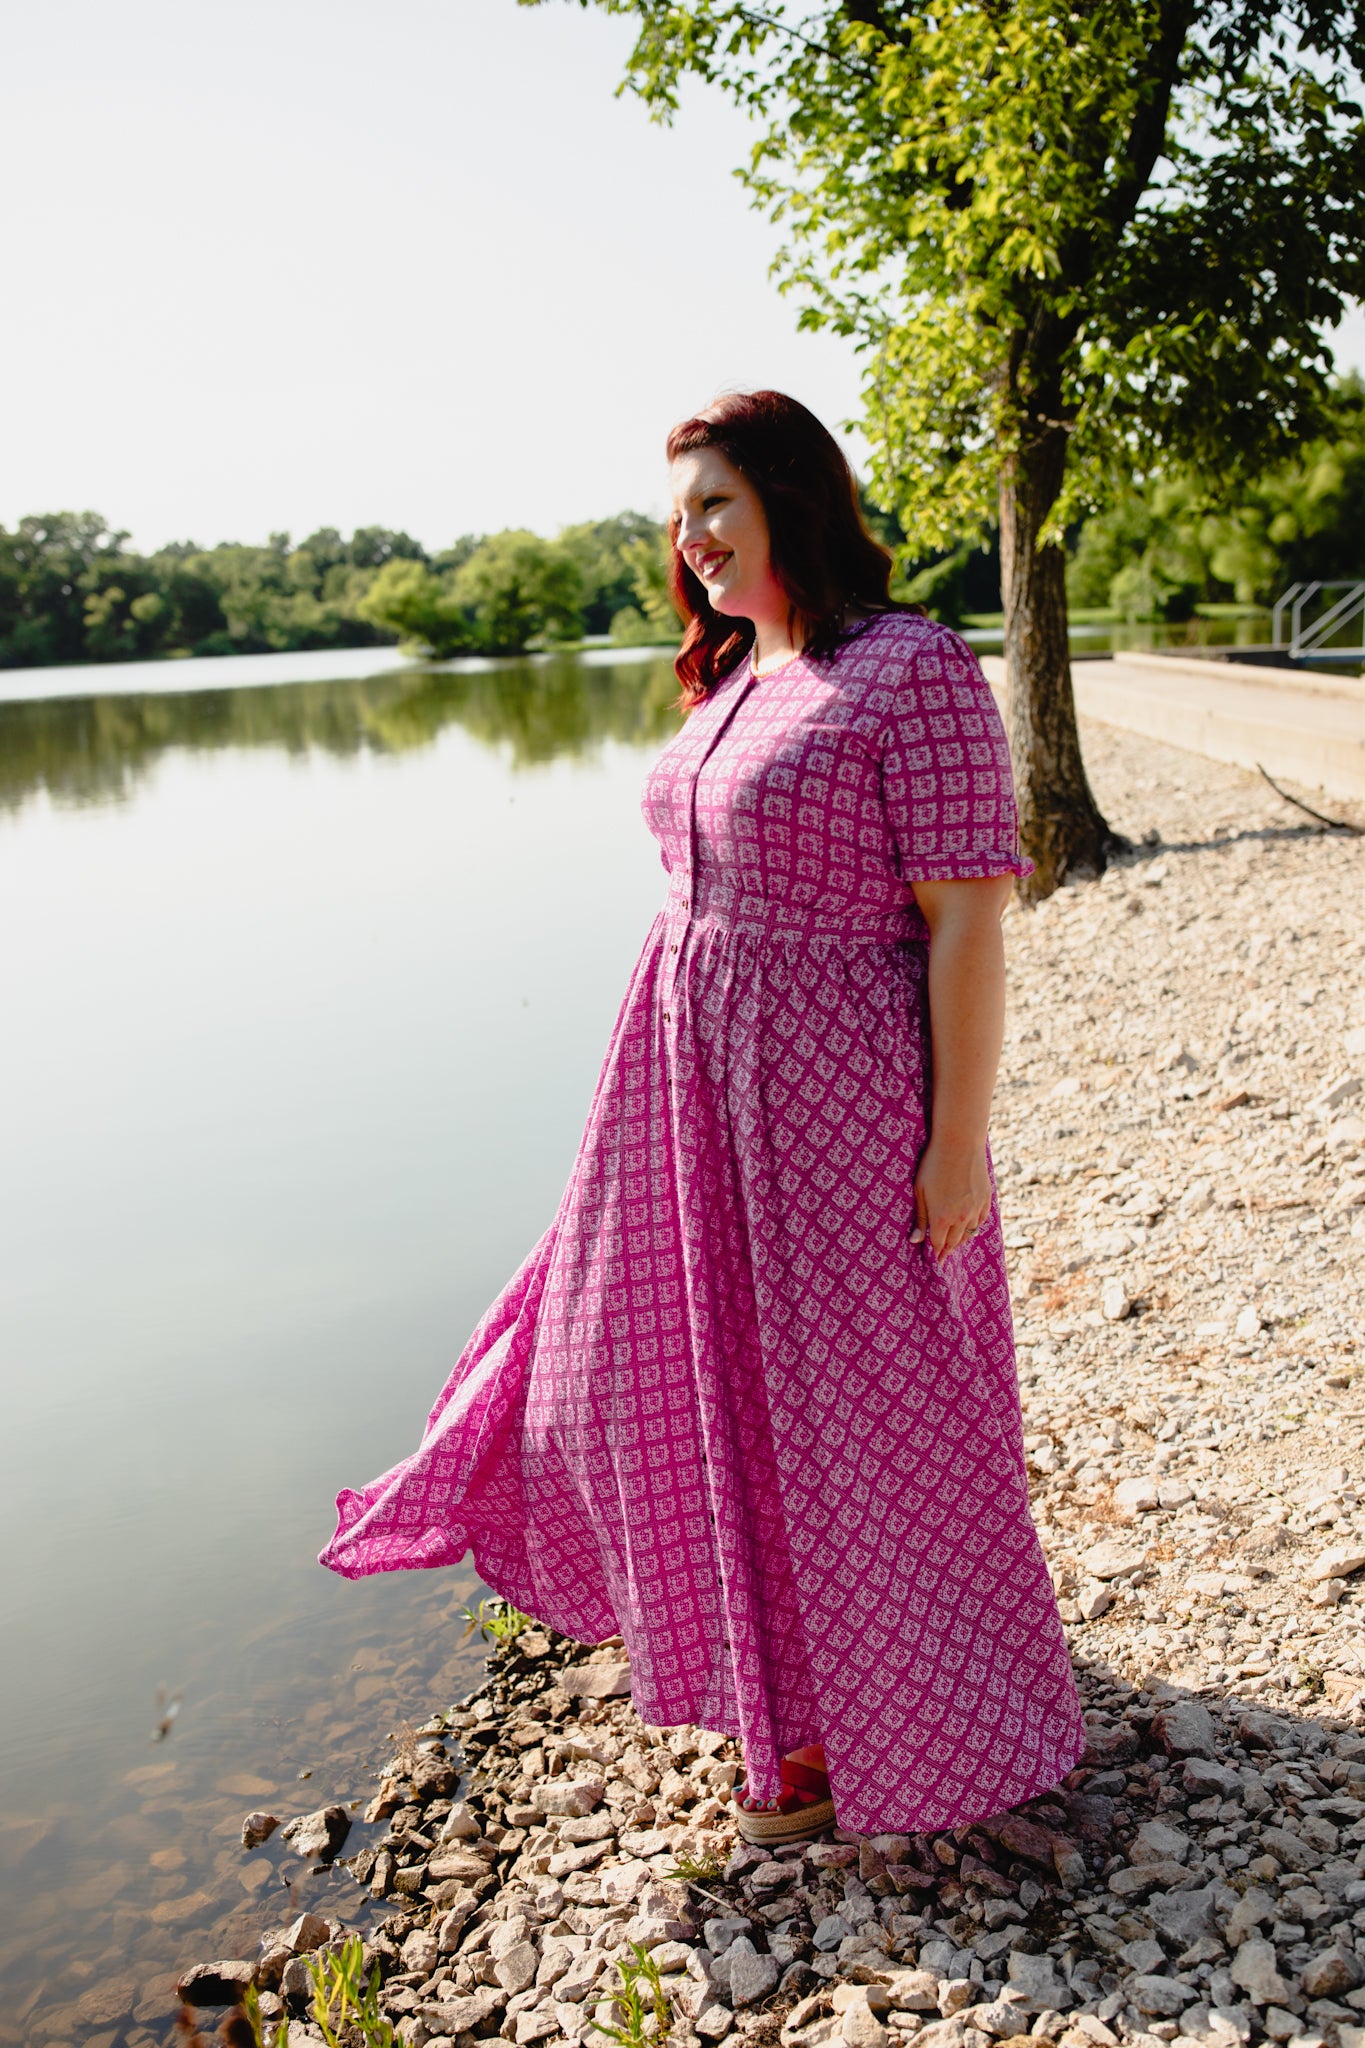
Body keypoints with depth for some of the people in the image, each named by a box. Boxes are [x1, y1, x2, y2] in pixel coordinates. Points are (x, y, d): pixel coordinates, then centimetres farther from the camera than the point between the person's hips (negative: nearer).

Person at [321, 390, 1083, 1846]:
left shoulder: (914, 672, -16)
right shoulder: (737, 678, 9)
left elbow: (965, 918, -18)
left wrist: (959, 1141, -18)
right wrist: (677, 1087, 19)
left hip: (831, 1098, -8)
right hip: (696, 1091, 9)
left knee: (839, 1400, 8)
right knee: (669, 1368, 22)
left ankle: (865, 1721, 33)